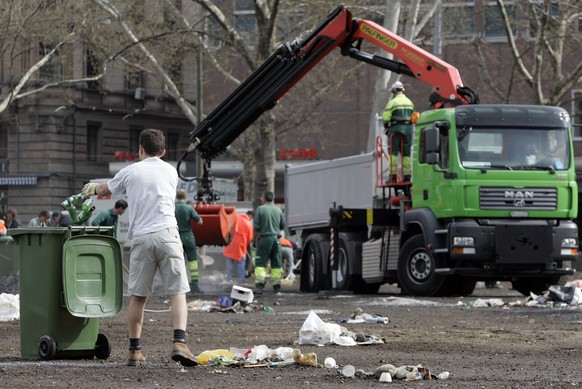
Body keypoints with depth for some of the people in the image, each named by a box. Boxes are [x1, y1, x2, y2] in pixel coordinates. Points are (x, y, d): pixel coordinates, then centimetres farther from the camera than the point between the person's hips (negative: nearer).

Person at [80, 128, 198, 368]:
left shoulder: (129, 172, 10)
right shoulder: (170, 172, 14)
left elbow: (105, 190, 27)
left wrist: (92, 188, 53)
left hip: (141, 238, 0)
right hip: (167, 234, 0)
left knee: (138, 296, 9)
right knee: (177, 292, -2)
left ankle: (135, 351, 13)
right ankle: (179, 343, -20)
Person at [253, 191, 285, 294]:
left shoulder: (260, 209, -5)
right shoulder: (278, 210, 7)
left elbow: (256, 227, -7)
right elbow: (283, 226, 13)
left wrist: (255, 239, 3)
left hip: (264, 238, -4)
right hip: (276, 238, 4)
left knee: (260, 263, -3)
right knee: (276, 263, 10)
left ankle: (259, 284, -15)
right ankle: (276, 285, 11)